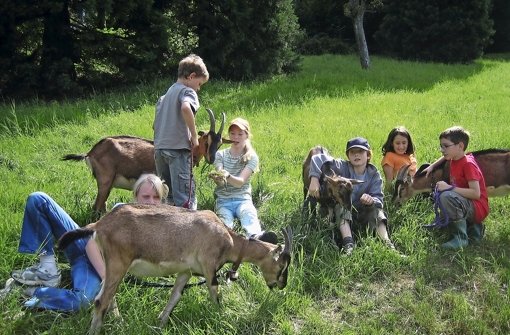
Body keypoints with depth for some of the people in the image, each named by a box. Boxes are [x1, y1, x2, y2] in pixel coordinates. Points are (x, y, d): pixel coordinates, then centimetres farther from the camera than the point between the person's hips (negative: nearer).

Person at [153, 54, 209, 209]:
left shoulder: (167, 93, 21)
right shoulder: (188, 91, -4)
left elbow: (156, 123, 23)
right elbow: (185, 108, -27)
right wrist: (194, 136, -18)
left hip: (159, 148, 8)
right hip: (178, 149, -8)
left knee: (169, 196, 15)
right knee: (185, 199, -8)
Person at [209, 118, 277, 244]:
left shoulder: (252, 157, 3)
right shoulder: (220, 155, 7)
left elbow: (241, 182, -14)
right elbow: (220, 183, -8)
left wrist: (227, 176, -36)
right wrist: (218, 178, -34)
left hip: (243, 199, -1)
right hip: (223, 201, 1)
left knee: (250, 215, -36)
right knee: (225, 224, -33)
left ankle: (256, 236, -67)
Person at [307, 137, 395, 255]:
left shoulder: (374, 174, -6)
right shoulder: (342, 168, -12)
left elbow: (378, 199, -15)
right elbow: (318, 159, -19)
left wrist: (371, 200, -39)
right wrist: (314, 179, -33)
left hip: (364, 215, 1)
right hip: (342, 215, -1)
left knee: (376, 208, -24)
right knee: (341, 203, -30)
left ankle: (386, 243, -41)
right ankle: (348, 243, -47)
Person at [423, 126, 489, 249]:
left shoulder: (468, 164, -21)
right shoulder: (454, 159, 4)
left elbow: (476, 193, -29)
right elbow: (446, 157, 32)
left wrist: (450, 188, -30)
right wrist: (432, 166, 16)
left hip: (478, 208, -10)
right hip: (467, 205, 10)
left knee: (446, 196, -34)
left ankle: (461, 238, -23)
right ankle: (474, 227, 15)